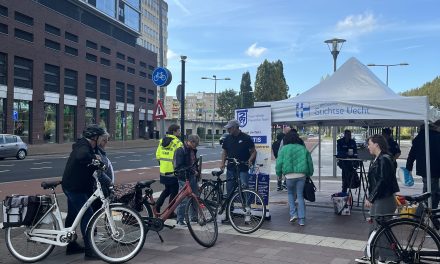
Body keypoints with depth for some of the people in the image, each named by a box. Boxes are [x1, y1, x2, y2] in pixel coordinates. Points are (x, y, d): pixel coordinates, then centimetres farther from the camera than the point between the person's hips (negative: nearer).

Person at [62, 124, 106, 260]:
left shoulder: (82, 145, 13)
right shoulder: (84, 147, -20)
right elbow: (81, 157, -45)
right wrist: (94, 157, -30)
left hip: (72, 186, 11)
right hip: (75, 188, -11)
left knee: (72, 215, 19)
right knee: (88, 215, -11)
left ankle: (71, 245, 32)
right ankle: (89, 250, -9)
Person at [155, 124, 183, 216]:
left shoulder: (161, 141, 9)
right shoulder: (177, 143, -14)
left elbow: (157, 156, 12)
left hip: (163, 171, 7)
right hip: (173, 172, -7)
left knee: (167, 190, 24)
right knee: (174, 192, 6)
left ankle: (157, 205, 16)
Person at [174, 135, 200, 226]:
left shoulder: (193, 150, 12)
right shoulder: (181, 150, -13)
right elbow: (179, 166, -19)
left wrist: (196, 172, 14)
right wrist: (192, 171, -21)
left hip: (193, 177, 8)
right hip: (184, 178, -8)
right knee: (183, 200, -5)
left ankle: (194, 216, 28)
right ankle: (180, 220, 5)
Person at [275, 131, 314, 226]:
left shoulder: (283, 149, 4)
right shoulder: (303, 148, 12)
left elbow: (279, 163, -1)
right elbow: (310, 162, 13)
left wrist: (279, 174, 11)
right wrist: (309, 174, 25)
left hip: (289, 175, -2)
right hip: (301, 175, 2)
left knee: (290, 194, 19)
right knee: (300, 195, 10)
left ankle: (293, 213, 6)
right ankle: (301, 219, 8)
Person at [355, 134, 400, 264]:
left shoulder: (385, 160, -17)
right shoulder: (377, 159, 13)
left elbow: (382, 181, -22)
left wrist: (371, 198, -18)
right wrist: (369, 197, 14)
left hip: (384, 200, -10)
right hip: (377, 200, 10)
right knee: (373, 228, 15)